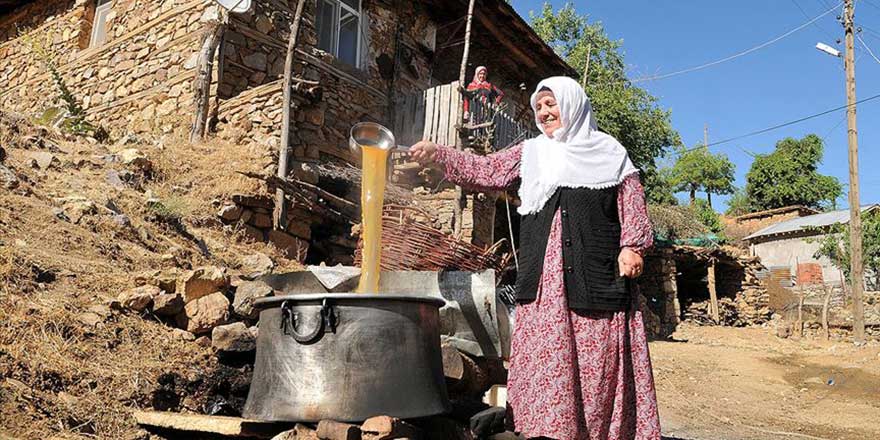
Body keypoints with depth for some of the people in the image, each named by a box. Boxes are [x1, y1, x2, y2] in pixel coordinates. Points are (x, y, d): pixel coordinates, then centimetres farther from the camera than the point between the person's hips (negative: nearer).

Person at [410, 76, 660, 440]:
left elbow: (632, 200, 8)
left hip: (596, 271, -2)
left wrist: (632, 245, -5)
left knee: (598, 356, -1)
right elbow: (485, 171, 12)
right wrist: (437, 154, 2)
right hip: (545, 272, 2)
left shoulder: (608, 151, 13)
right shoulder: (530, 153, 18)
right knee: (546, 355, -2)